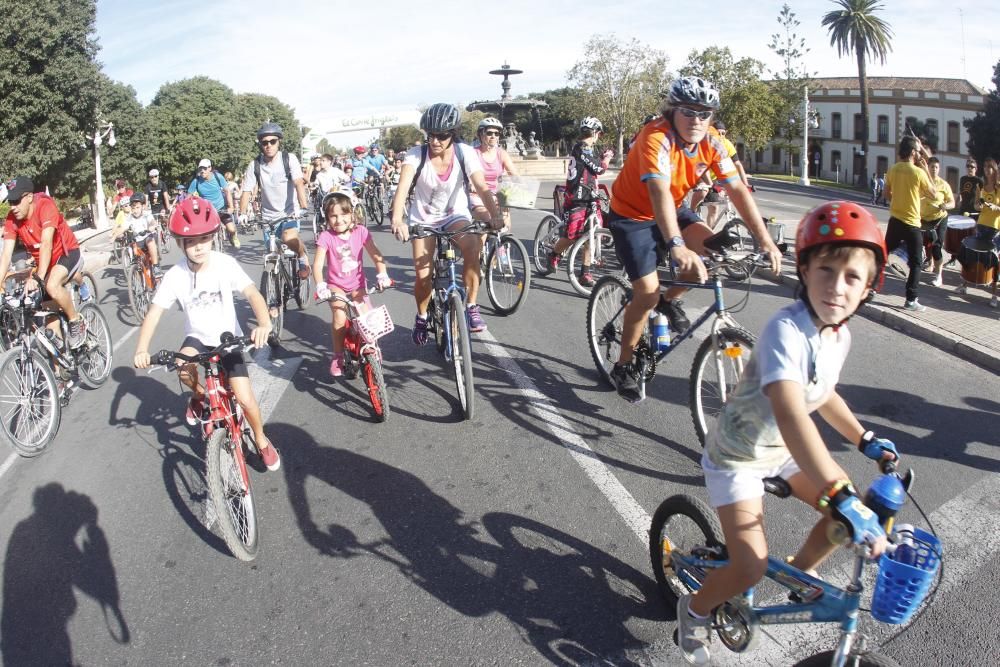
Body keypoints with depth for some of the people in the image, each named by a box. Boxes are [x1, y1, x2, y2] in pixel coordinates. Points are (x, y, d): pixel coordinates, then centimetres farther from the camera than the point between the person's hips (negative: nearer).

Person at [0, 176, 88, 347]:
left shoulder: (45, 206, -25)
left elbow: (46, 243, -35)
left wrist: (37, 278, -45)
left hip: (67, 253, -6)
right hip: (43, 262, 6)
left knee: (52, 286, -33)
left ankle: (77, 322, -13)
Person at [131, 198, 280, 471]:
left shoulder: (225, 264, -19)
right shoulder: (175, 275, -14)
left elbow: (253, 294, -29)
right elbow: (154, 312, -15)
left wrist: (264, 325, -48)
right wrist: (141, 350, -29)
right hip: (197, 336, 2)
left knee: (244, 398, -11)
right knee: (184, 368, -32)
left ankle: (261, 440, 18)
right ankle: (199, 395, 4)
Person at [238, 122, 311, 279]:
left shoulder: (289, 159, -11)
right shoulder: (254, 165, -5)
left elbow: (299, 183, -23)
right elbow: (246, 192, -4)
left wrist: (303, 207, -37)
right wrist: (242, 214, -17)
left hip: (289, 212, -3)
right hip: (268, 216, 3)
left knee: (289, 239, -32)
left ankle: (303, 257, -3)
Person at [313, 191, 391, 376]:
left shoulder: (360, 231, -11)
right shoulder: (326, 237, -16)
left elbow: (376, 255, -14)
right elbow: (318, 264, -21)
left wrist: (382, 275, -29)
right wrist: (320, 286, -36)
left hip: (357, 283, 2)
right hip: (335, 285, -1)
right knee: (339, 318, -21)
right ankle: (338, 356, -2)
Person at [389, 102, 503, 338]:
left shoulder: (465, 153, -17)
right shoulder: (416, 155, -19)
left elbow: (481, 187, -27)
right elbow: (403, 187, -33)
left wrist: (495, 215, -44)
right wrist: (397, 219, -51)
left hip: (455, 214, 0)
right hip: (423, 218, 0)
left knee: (472, 247, -32)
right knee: (423, 275, -8)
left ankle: (471, 307, -18)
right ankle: (422, 317, 23)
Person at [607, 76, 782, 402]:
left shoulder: (710, 141, -13)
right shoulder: (656, 137, -31)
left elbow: (738, 189, -14)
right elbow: (659, 192, -45)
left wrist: (765, 240, -21)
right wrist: (676, 246, -59)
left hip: (672, 210, 6)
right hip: (632, 215, -6)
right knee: (647, 292, -14)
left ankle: (670, 300, 9)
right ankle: (623, 366, 5)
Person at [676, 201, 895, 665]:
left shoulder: (840, 334, -6)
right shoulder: (787, 330, -35)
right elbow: (790, 415, -48)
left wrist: (864, 439, 12)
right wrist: (842, 497, -53)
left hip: (786, 449, 8)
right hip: (738, 455, -8)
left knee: (852, 514, 5)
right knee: (751, 567, -14)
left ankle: (801, 572, 33)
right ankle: (695, 611, 17)